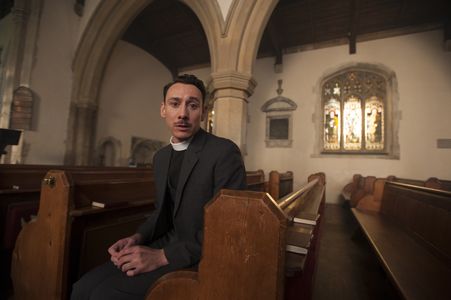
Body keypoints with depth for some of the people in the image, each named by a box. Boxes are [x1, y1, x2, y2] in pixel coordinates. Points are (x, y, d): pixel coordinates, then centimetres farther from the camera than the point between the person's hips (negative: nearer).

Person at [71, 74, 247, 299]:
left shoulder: (225, 152, -15)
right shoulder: (161, 157, 8)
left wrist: (163, 256, -18)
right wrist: (137, 238, -3)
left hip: (200, 257, -5)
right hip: (165, 245, 6)